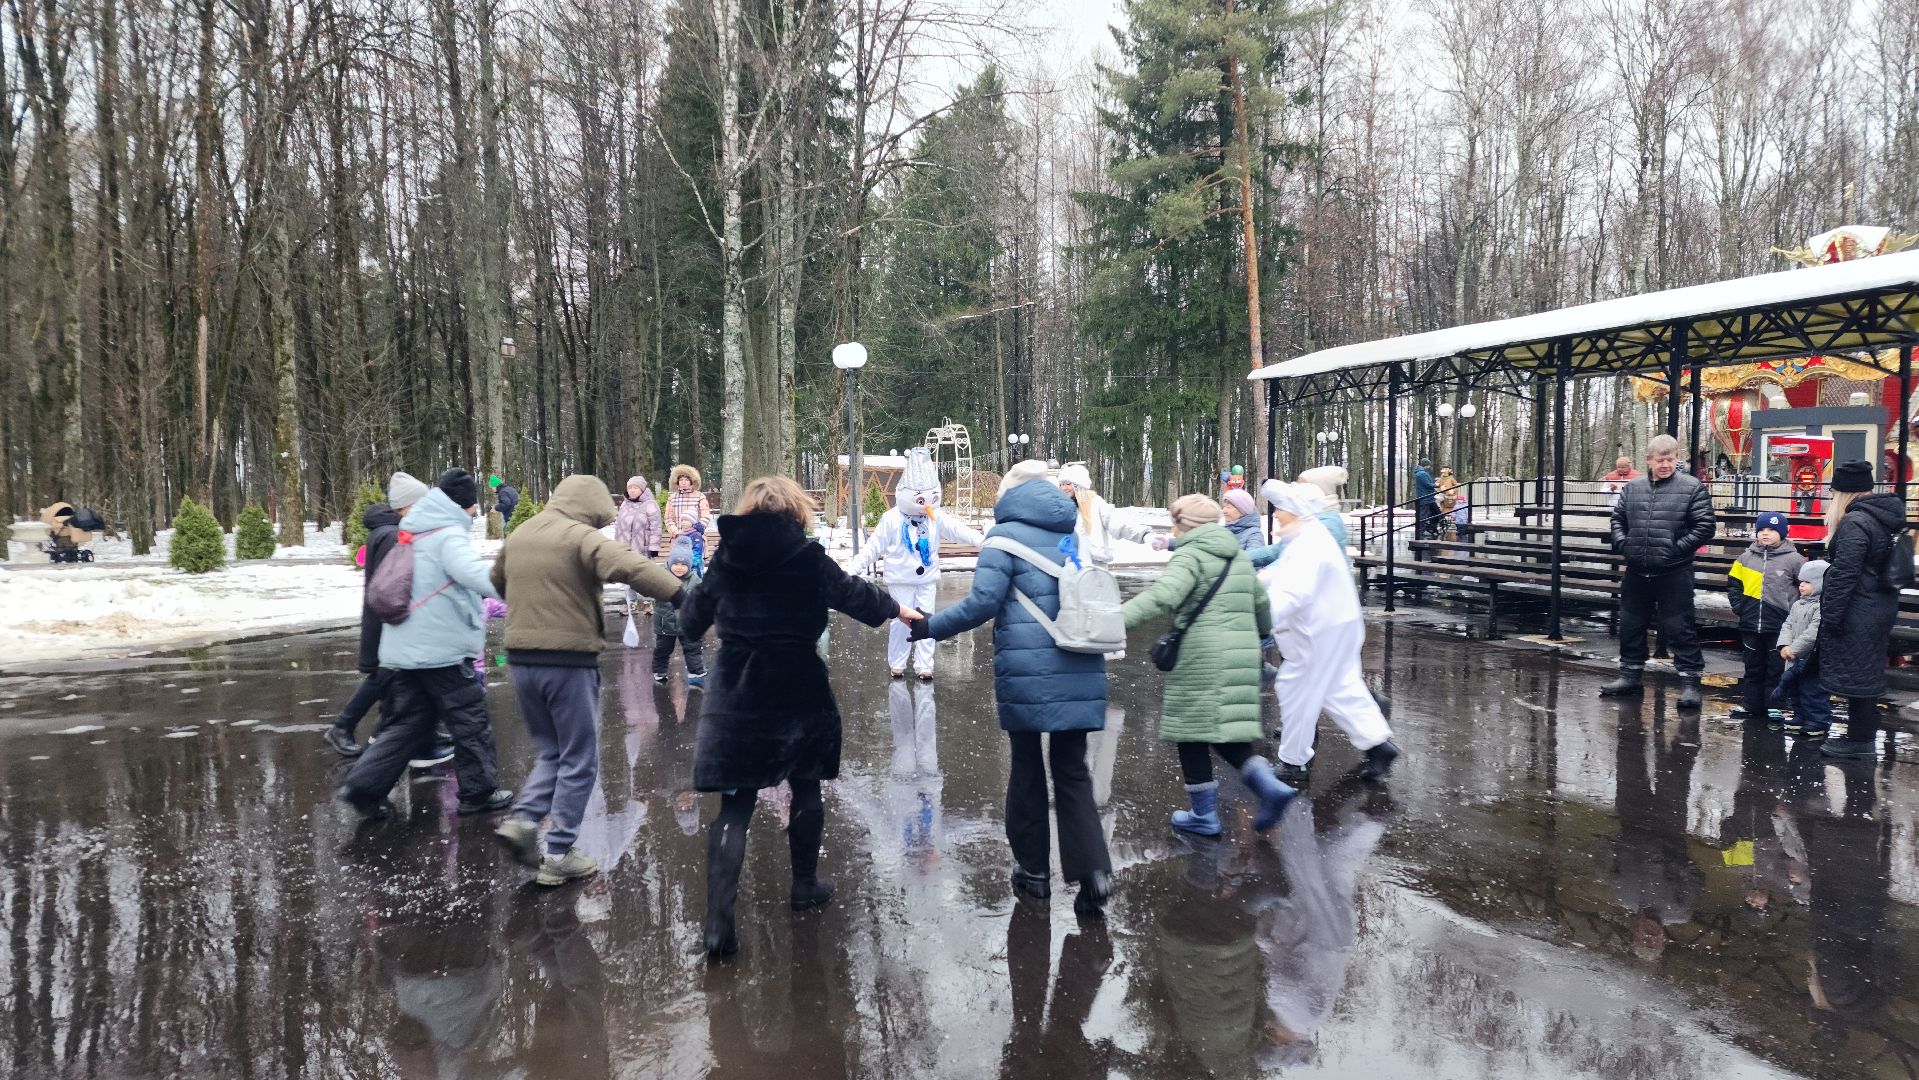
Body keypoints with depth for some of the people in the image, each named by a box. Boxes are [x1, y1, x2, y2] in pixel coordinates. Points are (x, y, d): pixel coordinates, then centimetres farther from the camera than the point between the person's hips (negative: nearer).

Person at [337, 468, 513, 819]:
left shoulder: (414, 532, 15)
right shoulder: (449, 534, -14)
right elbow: (473, 573, -32)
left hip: (406, 648, 9)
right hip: (443, 648, -8)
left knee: (408, 722, 14)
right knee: (470, 721, 5)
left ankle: (363, 787, 7)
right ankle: (479, 792, 14)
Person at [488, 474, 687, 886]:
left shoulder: (519, 535, 12)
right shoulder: (581, 537, -11)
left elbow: (497, 581, 29)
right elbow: (631, 567, -27)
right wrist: (682, 595, -32)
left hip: (521, 659, 7)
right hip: (569, 662, -7)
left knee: (552, 752, 22)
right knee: (579, 761, 5)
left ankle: (523, 819, 4)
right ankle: (559, 855, 7)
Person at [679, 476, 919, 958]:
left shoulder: (727, 557, 2)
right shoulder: (806, 556, -7)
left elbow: (693, 617, 11)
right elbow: (851, 592, 0)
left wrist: (688, 614, 36)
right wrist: (896, 608, 18)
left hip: (736, 693, 2)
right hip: (798, 690, -2)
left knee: (734, 805, 2)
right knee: (805, 787, 21)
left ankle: (719, 921, -8)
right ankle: (805, 884, 35)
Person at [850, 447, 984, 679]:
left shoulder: (936, 518, 1)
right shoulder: (891, 519, -9)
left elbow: (957, 530, -7)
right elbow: (874, 547, -5)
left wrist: (981, 540, -22)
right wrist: (855, 567, -8)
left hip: (927, 578, 3)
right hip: (901, 579, -3)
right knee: (901, 621, 0)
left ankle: (924, 665, 11)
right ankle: (896, 663, 17)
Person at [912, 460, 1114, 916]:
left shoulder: (1006, 535, -2)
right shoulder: (1076, 534, 15)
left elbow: (982, 602, -11)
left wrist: (928, 628, -2)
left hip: (1027, 674, -4)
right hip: (1080, 673, 4)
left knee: (1027, 768, 11)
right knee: (1072, 771, 9)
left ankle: (1034, 870, 19)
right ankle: (1094, 870, -6)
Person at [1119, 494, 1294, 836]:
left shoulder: (1190, 556, -7)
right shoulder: (1239, 557, 18)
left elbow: (1162, 596, -25)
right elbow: (1261, 603, 29)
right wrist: (1263, 632, 50)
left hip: (1202, 658, -8)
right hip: (1242, 654, 8)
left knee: (1192, 731, 4)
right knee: (1226, 731, 15)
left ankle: (1204, 815, 10)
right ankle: (1267, 783, -6)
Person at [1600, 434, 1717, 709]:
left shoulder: (1692, 488, -5)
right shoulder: (1633, 487, 8)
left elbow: (1704, 527, -7)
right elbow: (1618, 518, 19)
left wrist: (1677, 548, -14)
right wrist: (1623, 543, 4)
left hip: (1674, 574, -5)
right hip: (1636, 572, 5)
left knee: (1679, 629, -4)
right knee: (1630, 625, 14)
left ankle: (1690, 681, 4)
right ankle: (1631, 674, 28)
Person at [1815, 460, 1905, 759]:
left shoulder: (1855, 523, -18)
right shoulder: (1885, 518, 12)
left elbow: (1844, 574, -21)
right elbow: (1885, 566, 17)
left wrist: (1830, 616, -17)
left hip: (1858, 611, -10)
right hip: (1882, 607, 10)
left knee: (1854, 675, -1)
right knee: (1867, 674, 17)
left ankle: (1859, 740, 6)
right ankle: (1863, 736, 26)